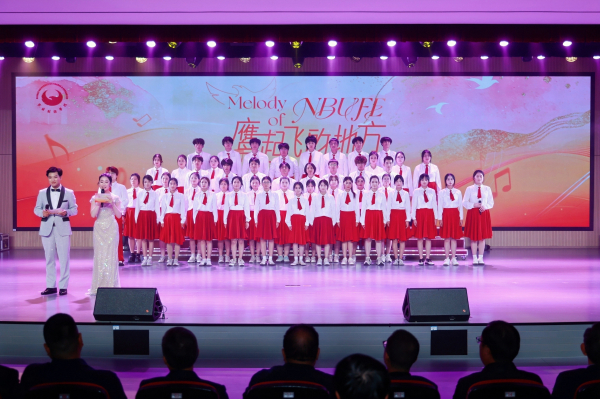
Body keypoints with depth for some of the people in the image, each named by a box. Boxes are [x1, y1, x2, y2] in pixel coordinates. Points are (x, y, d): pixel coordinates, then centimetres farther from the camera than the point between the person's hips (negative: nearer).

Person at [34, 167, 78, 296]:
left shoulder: (69, 193, 4)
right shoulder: (42, 193, 9)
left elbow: (74, 209, 3)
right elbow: (36, 209, 8)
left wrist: (66, 212, -17)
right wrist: (42, 213, -13)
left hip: (62, 228, -2)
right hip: (47, 228, 2)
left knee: (64, 258, -2)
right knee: (49, 258, 6)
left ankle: (63, 286, 5)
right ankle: (50, 286, 11)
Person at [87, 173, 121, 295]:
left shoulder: (115, 197, 5)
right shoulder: (95, 198, 6)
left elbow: (119, 215, -1)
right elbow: (93, 214, -4)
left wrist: (112, 203, -13)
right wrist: (98, 202, -14)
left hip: (111, 228, -1)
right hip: (99, 228, 1)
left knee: (111, 255, -2)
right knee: (99, 255, 1)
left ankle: (111, 285, 4)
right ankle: (98, 286, 6)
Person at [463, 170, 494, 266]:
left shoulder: (487, 189, 8)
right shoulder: (469, 189, 3)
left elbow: (491, 203, 7)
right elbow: (464, 203, 0)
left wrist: (485, 206, -12)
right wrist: (474, 205, -14)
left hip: (484, 213, 2)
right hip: (473, 213, -1)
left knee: (483, 237, 3)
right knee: (473, 237, 0)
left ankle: (481, 258, 9)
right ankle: (474, 258, 6)